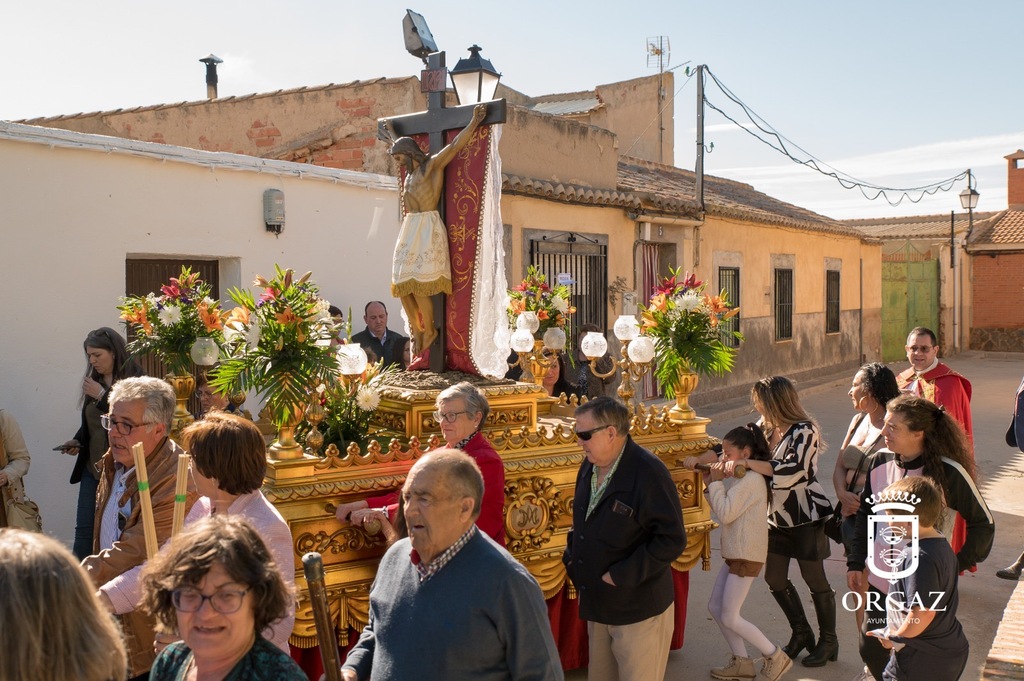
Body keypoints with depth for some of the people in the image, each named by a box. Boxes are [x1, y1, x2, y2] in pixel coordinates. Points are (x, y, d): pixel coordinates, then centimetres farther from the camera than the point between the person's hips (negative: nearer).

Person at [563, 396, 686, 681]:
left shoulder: (648, 472, -21)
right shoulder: (589, 467, 4)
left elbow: (672, 539, -22)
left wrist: (621, 576, -22)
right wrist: (572, 555, 3)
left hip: (639, 612, -7)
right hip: (598, 605, 7)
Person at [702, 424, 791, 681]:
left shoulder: (750, 480, -20)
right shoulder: (745, 479, 12)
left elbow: (725, 514, -23)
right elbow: (725, 511, 13)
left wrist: (717, 482, -13)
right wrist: (711, 485, 3)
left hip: (747, 556, -10)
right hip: (736, 554, 10)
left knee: (729, 618, -4)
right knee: (715, 607, 13)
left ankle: (775, 657, 9)